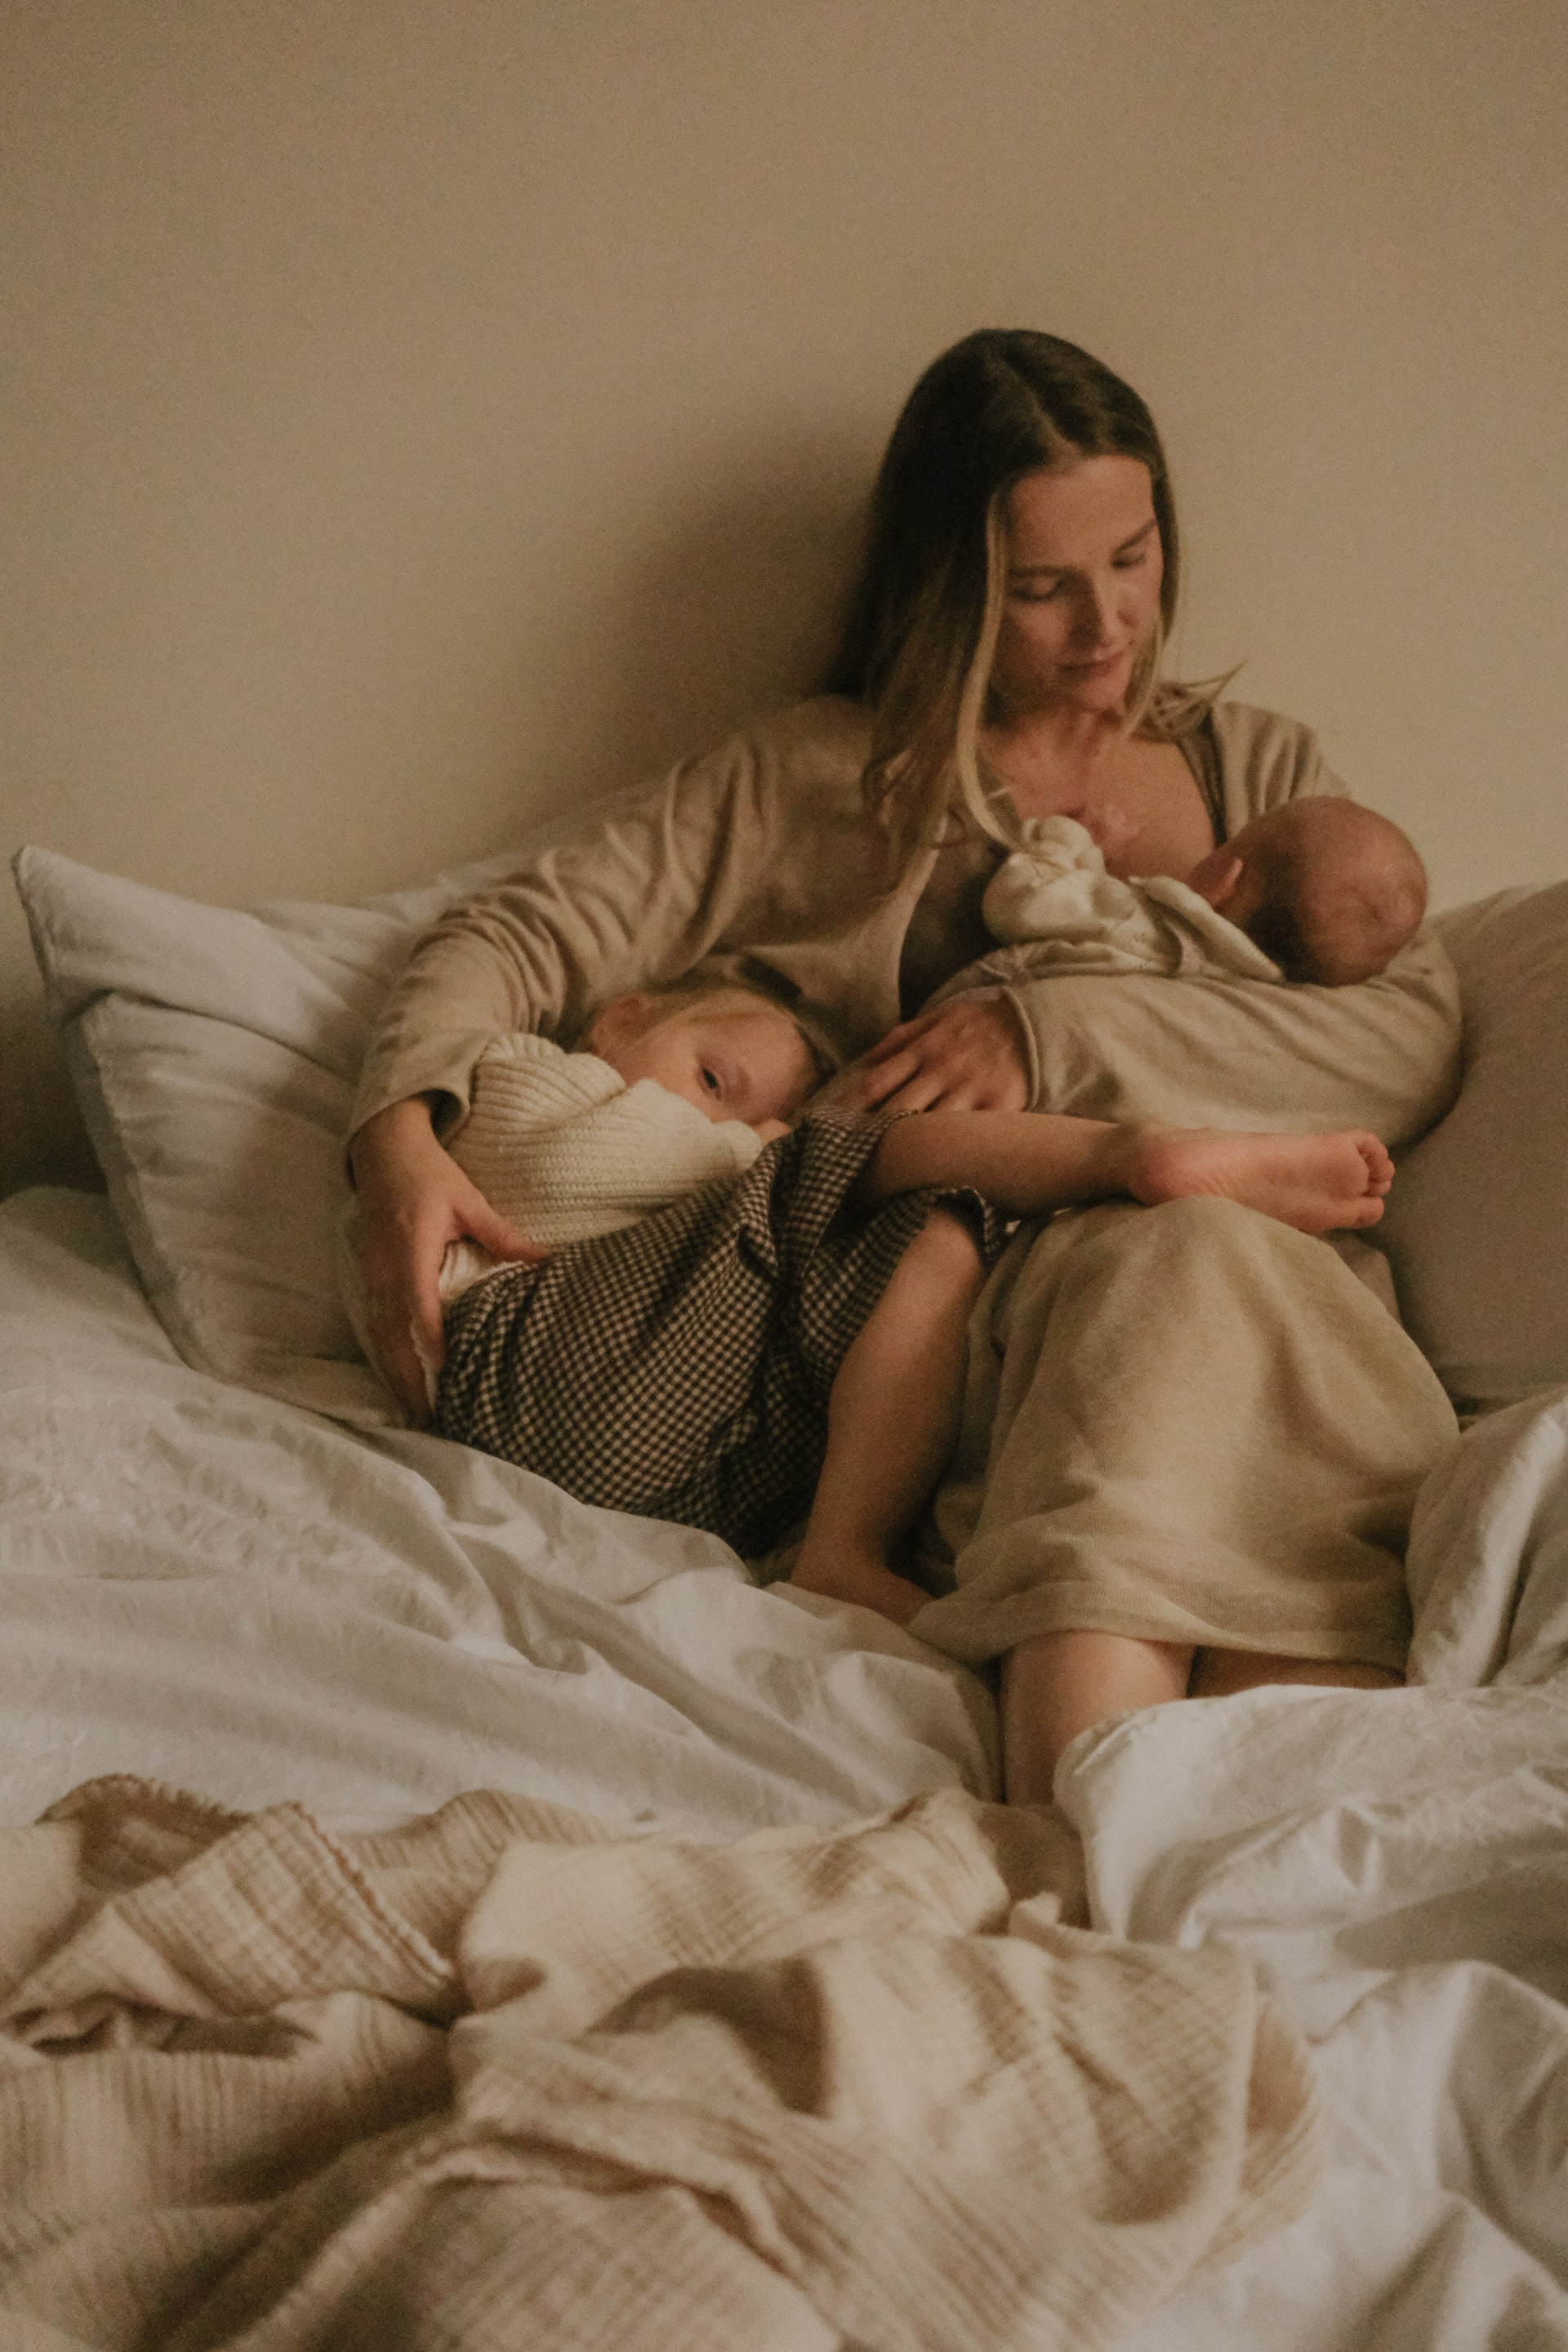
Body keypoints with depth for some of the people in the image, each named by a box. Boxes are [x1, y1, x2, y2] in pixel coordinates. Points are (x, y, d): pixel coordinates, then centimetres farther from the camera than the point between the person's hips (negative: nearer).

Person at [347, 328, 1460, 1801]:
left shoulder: (1259, 767, 24)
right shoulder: (824, 778, 19)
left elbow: (1413, 1042, 6)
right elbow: (531, 934, 11)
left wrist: (1062, 1027, -8)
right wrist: (401, 1131, -12)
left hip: (1262, 1260, 2)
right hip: (961, 1293, -1)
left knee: (1188, 1257, -36)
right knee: (1160, 1255, -36)